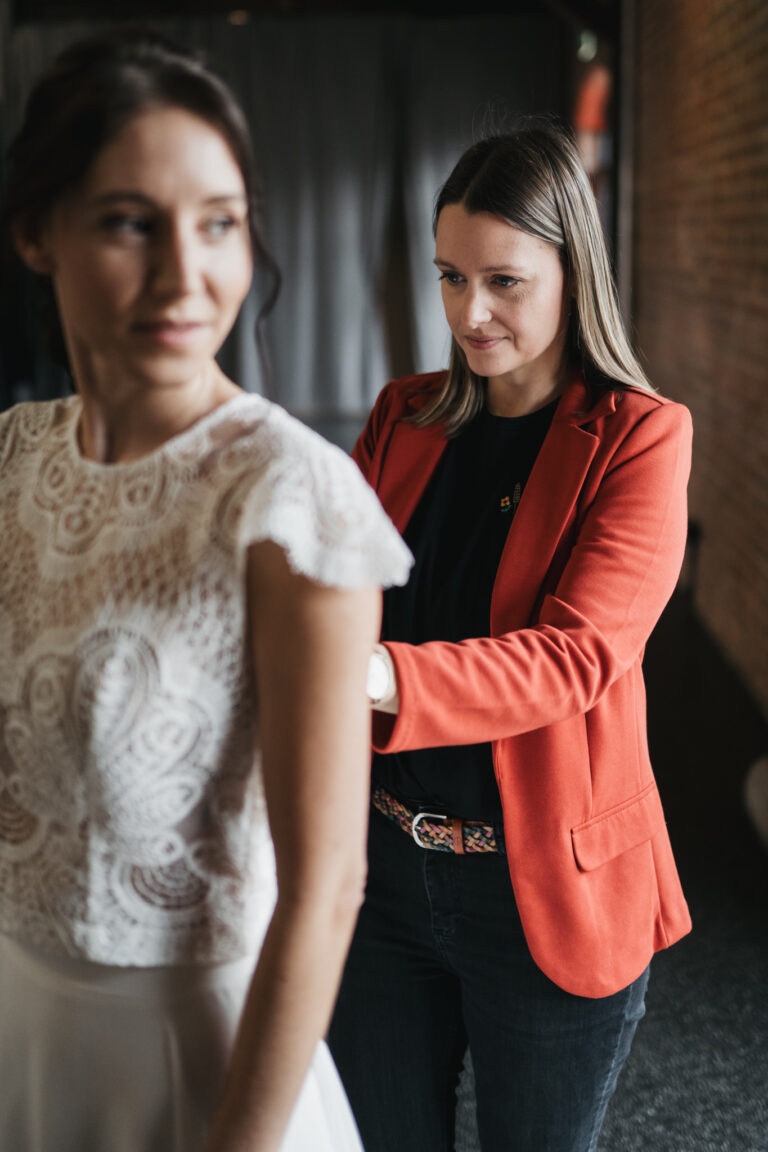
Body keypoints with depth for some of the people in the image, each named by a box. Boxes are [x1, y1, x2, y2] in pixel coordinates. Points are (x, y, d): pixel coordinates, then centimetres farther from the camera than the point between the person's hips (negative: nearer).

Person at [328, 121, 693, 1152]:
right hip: (382, 863, 5)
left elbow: (577, 654, -25)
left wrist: (374, 676, -39)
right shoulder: (404, 418, 5)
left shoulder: (640, 437, -11)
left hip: (547, 887, -4)